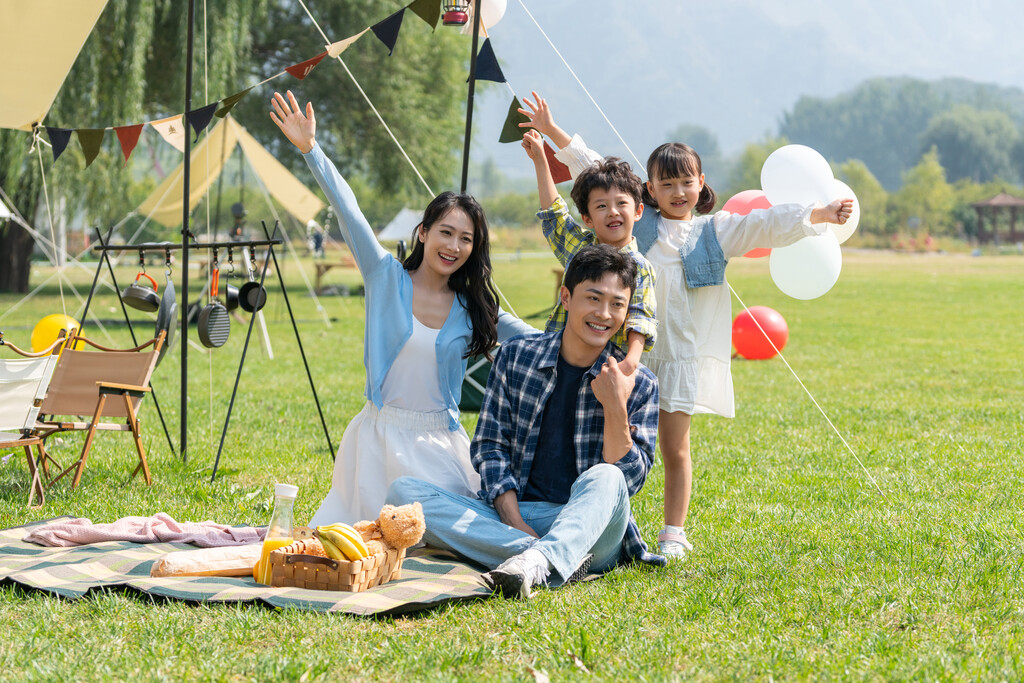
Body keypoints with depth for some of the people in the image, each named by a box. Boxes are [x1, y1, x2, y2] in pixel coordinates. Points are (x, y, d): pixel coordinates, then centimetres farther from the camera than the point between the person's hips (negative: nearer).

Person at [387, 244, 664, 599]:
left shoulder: (640, 384, 2)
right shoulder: (516, 356, 7)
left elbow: (628, 480, -5)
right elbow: (489, 446, 5)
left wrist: (616, 408, -19)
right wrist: (513, 519, -11)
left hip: (589, 526, -2)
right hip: (510, 517, 3)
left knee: (603, 478, -35)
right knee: (403, 491, -21)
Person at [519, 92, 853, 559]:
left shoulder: (716, 232, 7)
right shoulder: (636, 223, 8)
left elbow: (768, 224, -4)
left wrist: (822, 214, -17)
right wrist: (552, 132, 5)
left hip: (685, 353, -1)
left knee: (674, 446, 4)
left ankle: (673, 534, 13)